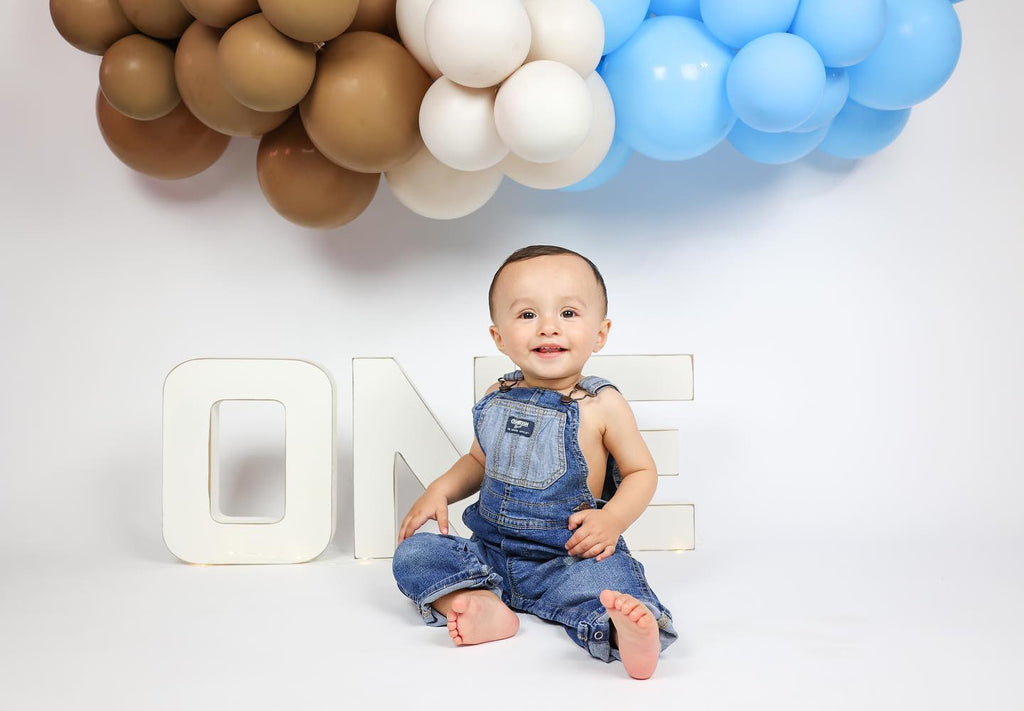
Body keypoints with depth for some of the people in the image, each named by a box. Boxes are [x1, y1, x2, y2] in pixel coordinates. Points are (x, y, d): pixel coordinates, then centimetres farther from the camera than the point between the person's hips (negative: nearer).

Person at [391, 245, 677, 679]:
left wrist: (613, 518, -18)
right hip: (490, 551, 5)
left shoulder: (601, 406, -7)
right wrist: (439, 491, 4)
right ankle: (485, 607, -31)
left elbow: (641, 472, 1)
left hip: (569, 557, -5)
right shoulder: (496, 400, 5)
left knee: (605, 578, -36)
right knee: (413, 553, -11)